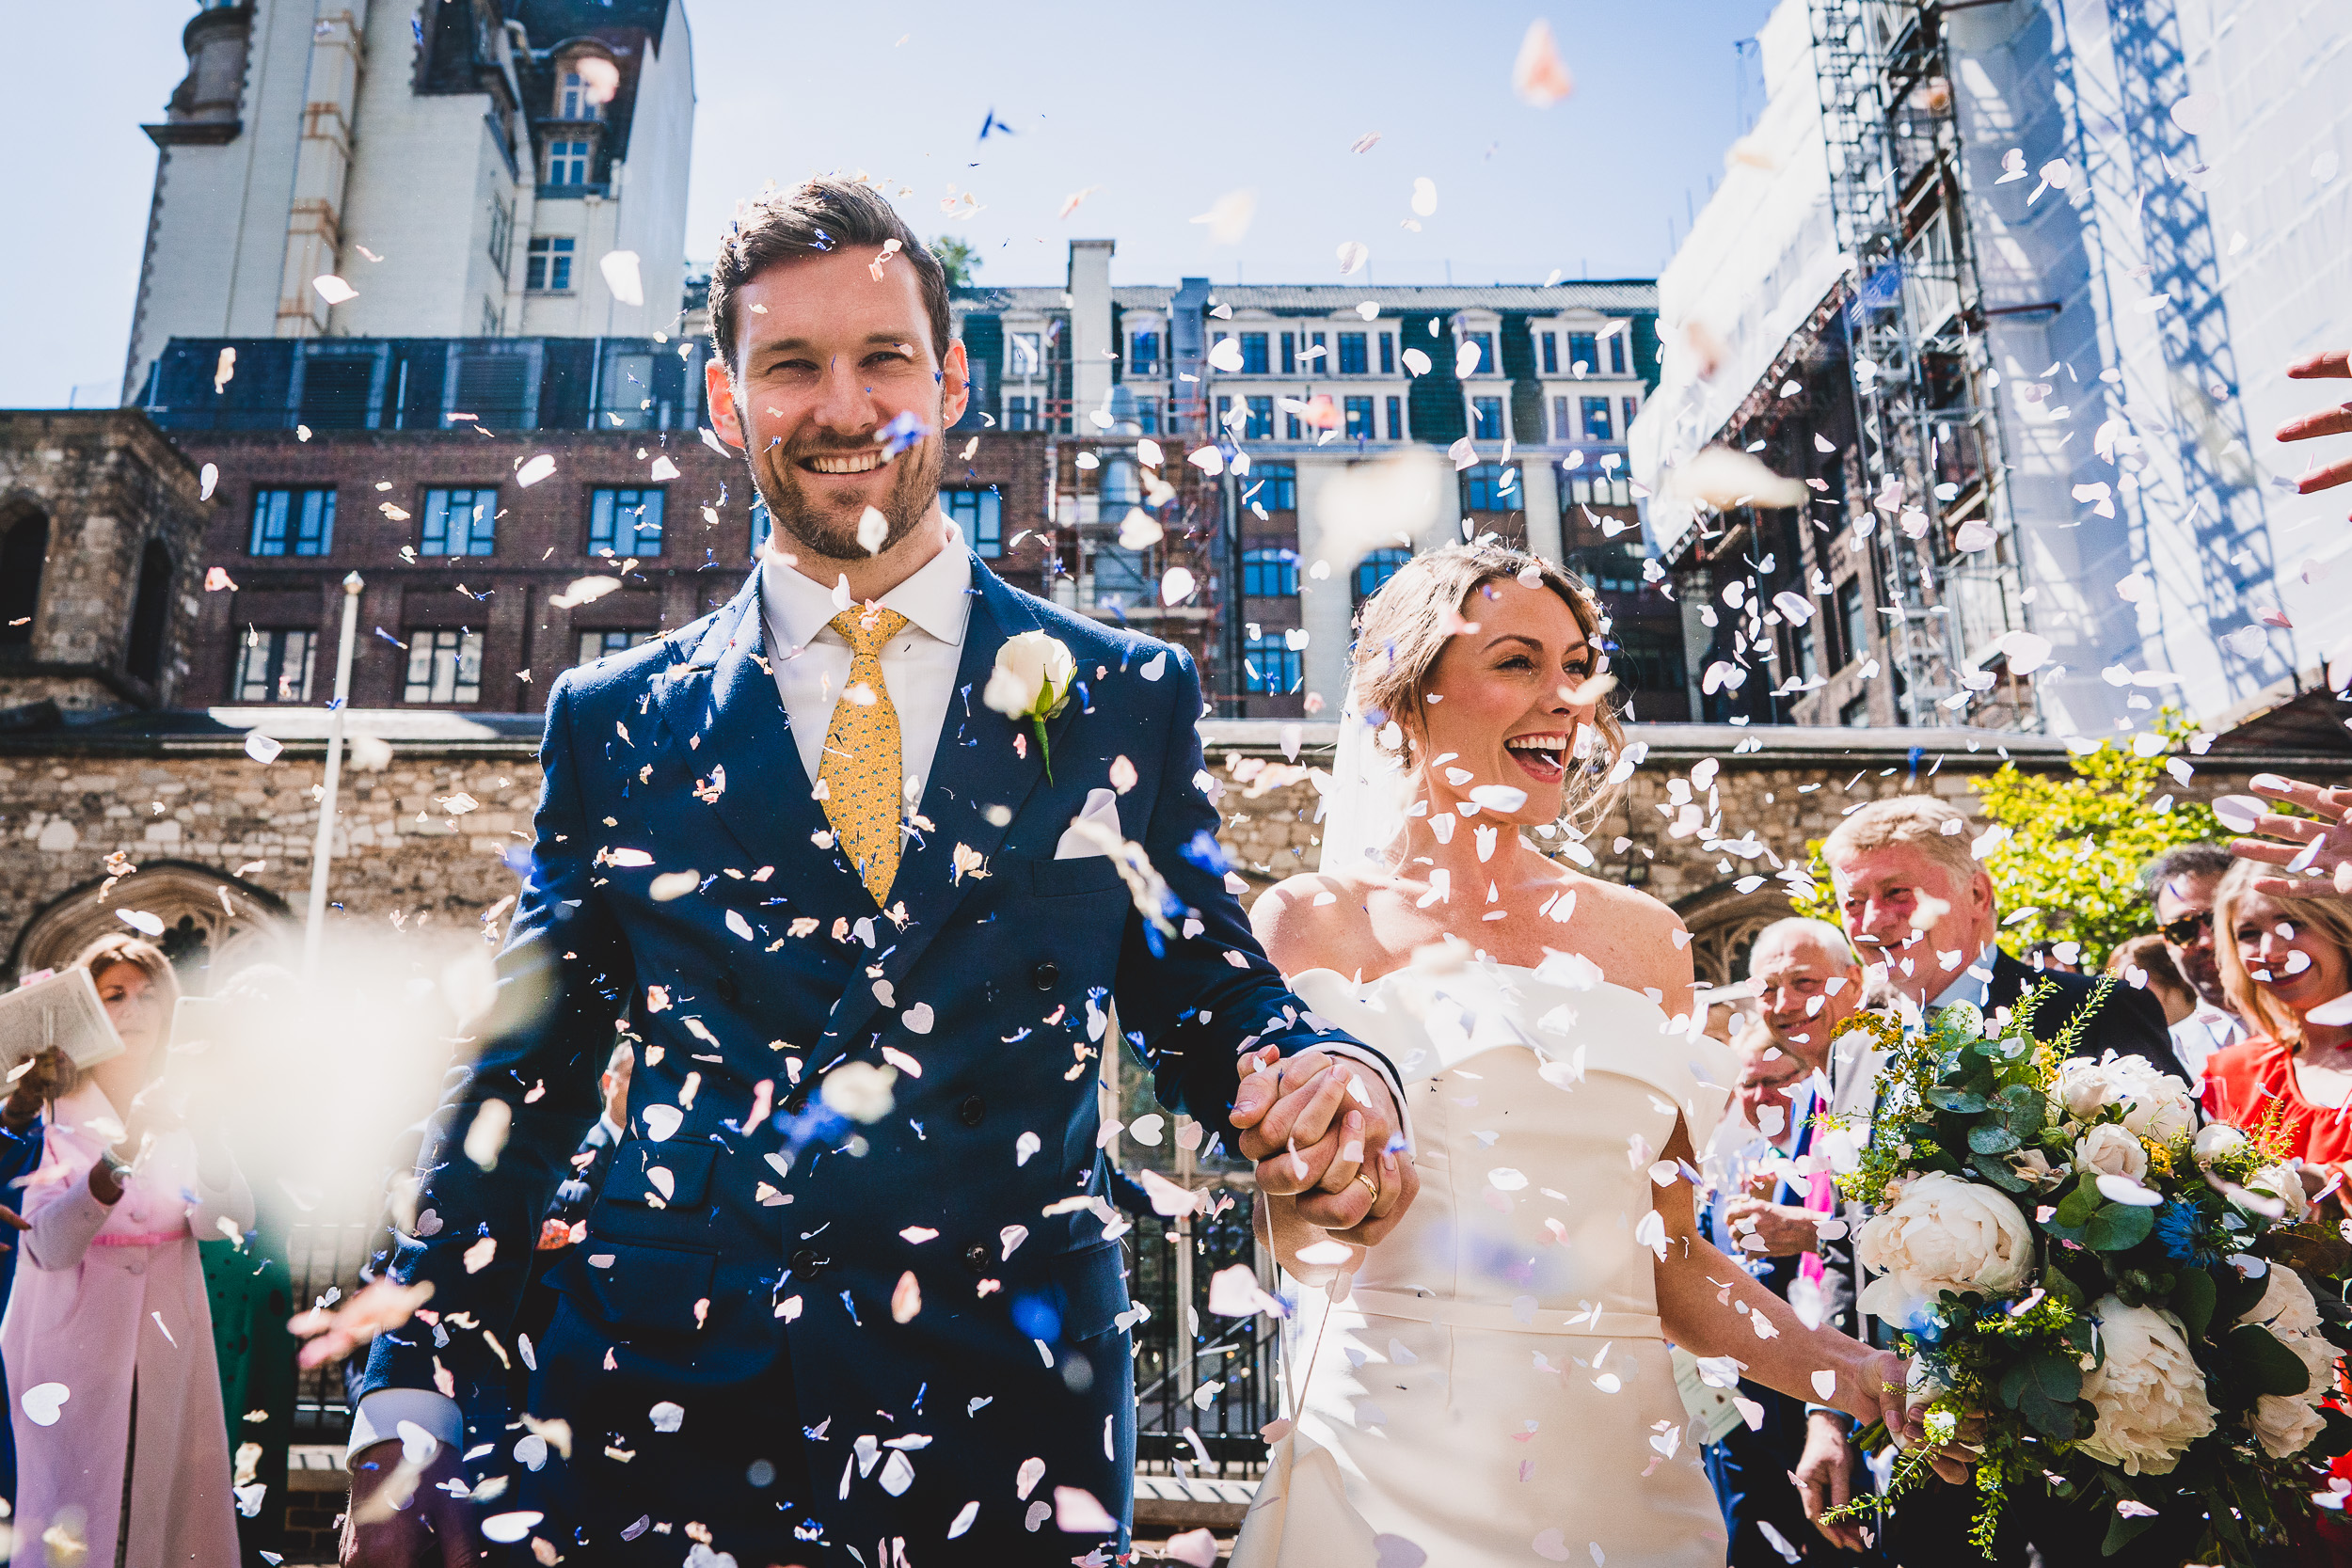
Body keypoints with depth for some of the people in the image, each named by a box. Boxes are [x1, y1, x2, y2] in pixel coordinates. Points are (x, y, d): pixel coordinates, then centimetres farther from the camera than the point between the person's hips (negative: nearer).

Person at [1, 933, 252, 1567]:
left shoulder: (185, 1112, 5)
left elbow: (231, 1222, -6)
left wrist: (196, 1141, -23)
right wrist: (117, 1162, -32)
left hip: (168, 1345, 3)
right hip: (76, 1343, -3)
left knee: (165, 1506, 6)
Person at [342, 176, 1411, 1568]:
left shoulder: (1128, 698, 3)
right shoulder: (615, 720, 5)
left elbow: (1209, 999, 6)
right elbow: (521, 1081, 6)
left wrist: (1335, 1077, -17)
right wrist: (410, 1413, -2)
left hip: (1005, 1422, 0)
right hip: (657, 1401, 1)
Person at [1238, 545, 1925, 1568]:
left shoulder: (1643, 937, 8)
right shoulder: (1310, 925, -2)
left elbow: (1670, 1261, 10)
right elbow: (1310, 1250, -3)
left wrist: (1858, 1375, -4)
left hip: (1619, 1463, 4)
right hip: (1400, 1461, -3)